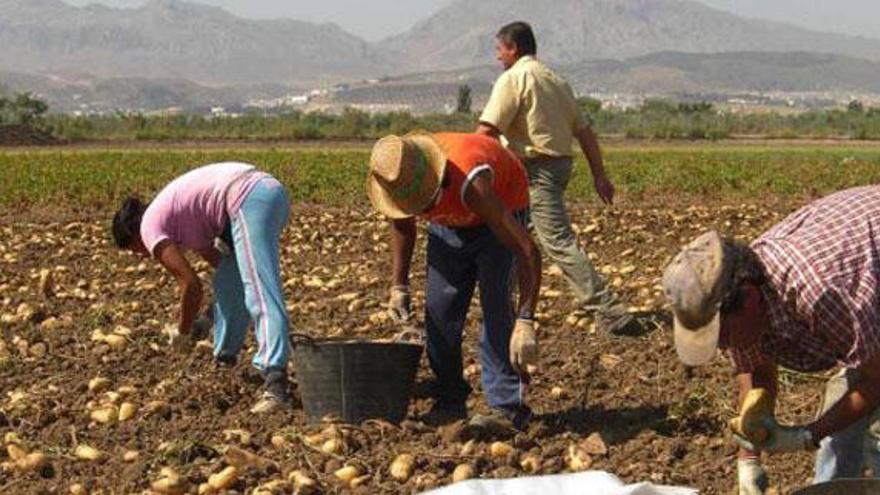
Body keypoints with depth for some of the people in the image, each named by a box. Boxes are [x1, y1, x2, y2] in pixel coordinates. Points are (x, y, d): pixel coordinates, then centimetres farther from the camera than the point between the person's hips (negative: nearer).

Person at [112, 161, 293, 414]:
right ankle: (225, 361, 31)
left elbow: (191, 284, -1)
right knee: (228, 282, 22)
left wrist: (182, 333, 11)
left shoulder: (150, 226, 4)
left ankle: (276, 383, -30)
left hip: (249, 199, -10)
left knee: (260, 293, -18)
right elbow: (219, 259, 30)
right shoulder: (178, 215, 30)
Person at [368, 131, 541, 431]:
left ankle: (508, 407, -16)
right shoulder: (393, 180, -27)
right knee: (439, 307, -3)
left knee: (494, 302, -20)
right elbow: (402, 225, 1)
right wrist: (399, 285, -4)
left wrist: (525, 322, -51)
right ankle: (450, 400, 13)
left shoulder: (470, 184, -45)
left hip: (499, 212, -5)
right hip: (449, 222, 5)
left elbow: (527, 250, -46)